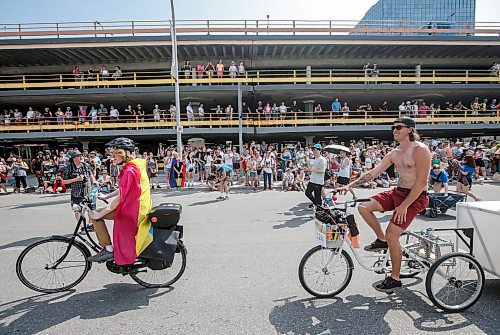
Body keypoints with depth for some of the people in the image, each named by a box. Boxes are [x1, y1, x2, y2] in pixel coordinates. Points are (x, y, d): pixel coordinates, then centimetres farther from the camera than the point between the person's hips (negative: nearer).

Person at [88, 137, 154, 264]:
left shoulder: (129, 170, -21)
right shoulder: (136, 166, 10)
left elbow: (121, 197, -24)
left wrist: (100, 214, -18)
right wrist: (106, 196, 24)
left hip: (132, 210, -10)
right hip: (139, 207, 10)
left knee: (94, 215, -6)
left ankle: (108, 250, 0)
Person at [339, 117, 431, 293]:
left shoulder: (420, 150, -15)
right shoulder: (394, 153, 9)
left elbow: (421, 182, -20)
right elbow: (373, 173, 8)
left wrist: (404, 206, -22)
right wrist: (350, 185, 0)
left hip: (415, 197, -7)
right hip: (397, 192, 8)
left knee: (391, 235, -12)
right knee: (364, 207, -6)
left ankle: (395, 278, 8)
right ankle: (381, 240, 16)